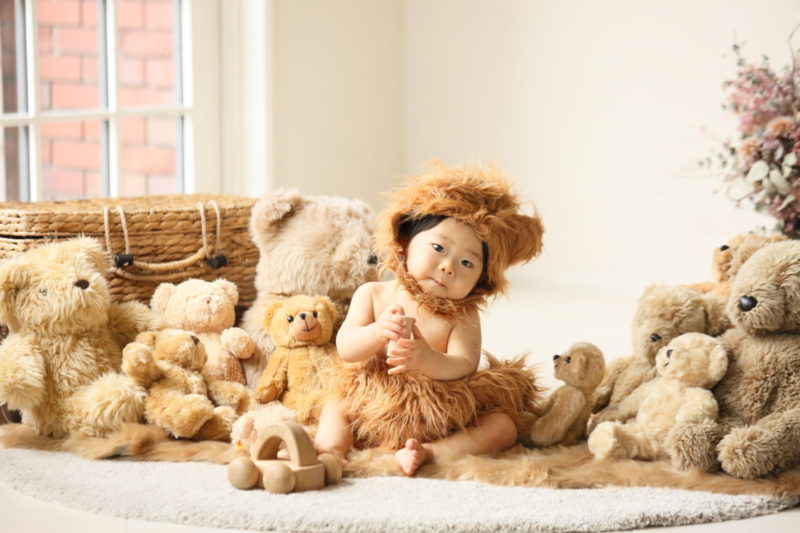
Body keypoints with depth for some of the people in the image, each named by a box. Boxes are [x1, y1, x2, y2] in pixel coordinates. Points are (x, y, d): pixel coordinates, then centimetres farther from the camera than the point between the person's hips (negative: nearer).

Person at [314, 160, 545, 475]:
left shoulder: (461, 315, -5)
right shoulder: (373, 295, -1)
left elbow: (464, 367, -20)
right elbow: (345, 349, -10)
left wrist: (429, 360, -41)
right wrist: (377, 333, -32)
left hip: (446, 415, -2)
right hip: (374, 408, 2)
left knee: (503, 426, -20)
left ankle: (430, 451, -35)